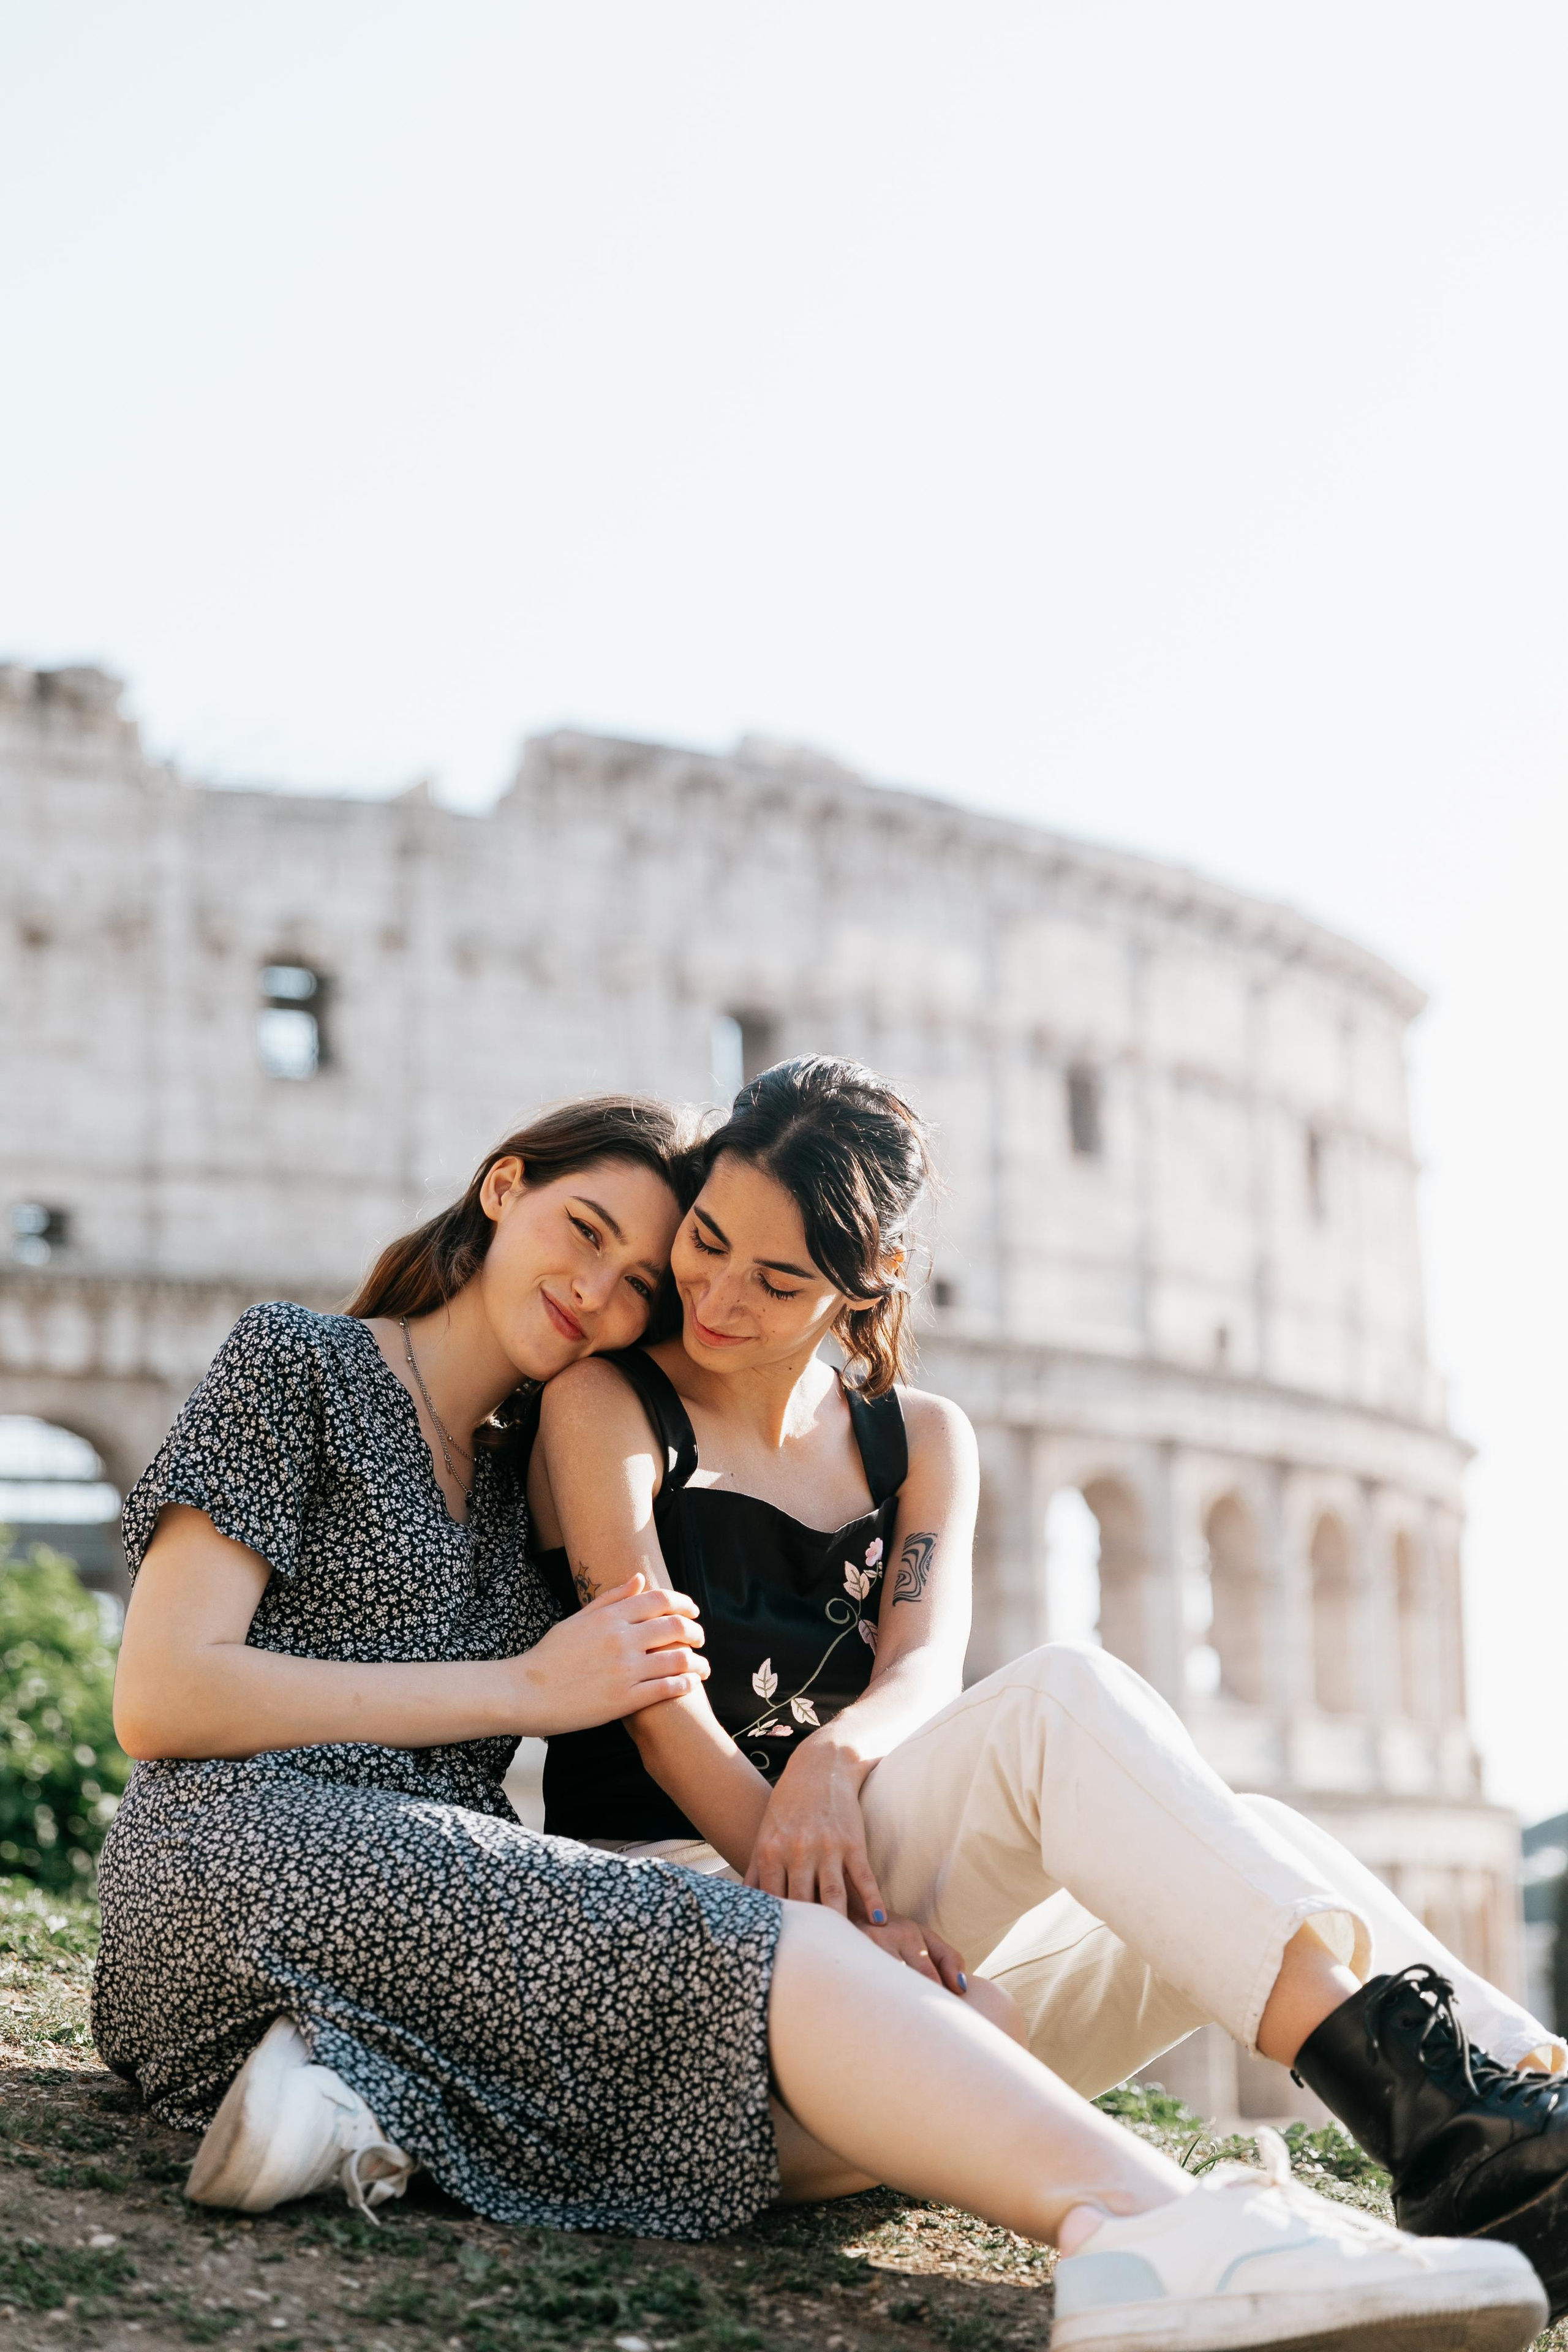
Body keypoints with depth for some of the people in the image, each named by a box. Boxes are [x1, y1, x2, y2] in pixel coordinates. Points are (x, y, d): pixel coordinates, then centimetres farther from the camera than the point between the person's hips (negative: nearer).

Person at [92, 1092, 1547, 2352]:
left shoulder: (518, 1471, 26)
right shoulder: (295, 1366, 8)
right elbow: (161, 1701, -5)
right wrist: (527, 1689, -3)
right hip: (254, 1852, -6)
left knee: (842, 2122, -19)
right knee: (764, 1959, -29)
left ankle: (370, 2083, -30)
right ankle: (1145, 2222, -51)